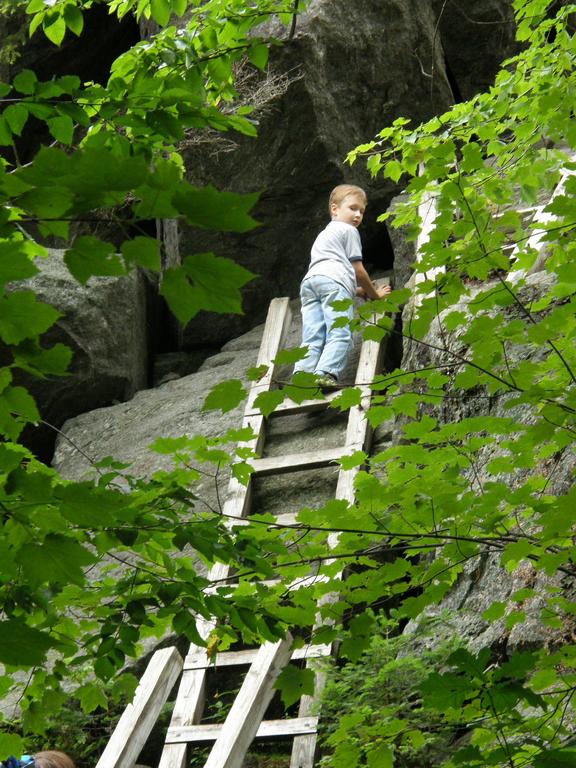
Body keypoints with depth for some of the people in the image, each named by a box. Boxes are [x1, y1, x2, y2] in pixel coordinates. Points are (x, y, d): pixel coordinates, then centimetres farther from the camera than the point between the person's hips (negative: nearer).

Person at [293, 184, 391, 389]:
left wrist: (361, 291, 39)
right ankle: (326, 373, -38)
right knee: (340, 334, -19)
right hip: (333, 281, -7)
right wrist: (374, 293, 29)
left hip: (309, 280, 7)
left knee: (312, 338, -7)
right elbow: (358, 270, 16)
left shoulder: (323, 235, 43)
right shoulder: (348, 231, 18)